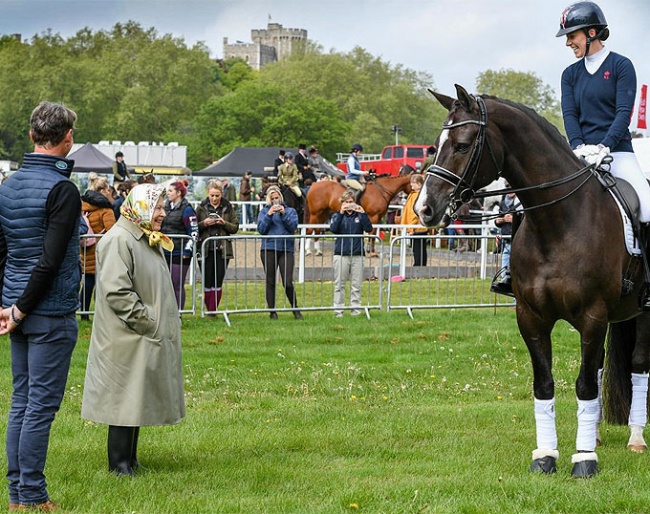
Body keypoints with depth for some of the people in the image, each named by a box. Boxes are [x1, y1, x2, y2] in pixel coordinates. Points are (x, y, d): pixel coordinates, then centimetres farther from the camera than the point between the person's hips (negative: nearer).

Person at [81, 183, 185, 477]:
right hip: (127, 339, -10)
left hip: (149, 339, 10)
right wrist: (147, 322, -19)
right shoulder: (119, 240, -17)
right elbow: (116, 291, -24)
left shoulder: (149, 240, 15)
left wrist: (159, 325, 15)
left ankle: (130, 459, 21)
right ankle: (119, 464, 3)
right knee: (125, 398, -4)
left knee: (138, 398, 13)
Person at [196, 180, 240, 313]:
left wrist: (224, 223, -13)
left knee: (218, 281, -1)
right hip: (205, 250, 0)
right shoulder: (201, 208, 4)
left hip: (222, 250, 0)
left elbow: (235, 227, 4)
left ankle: (213, 311, 3)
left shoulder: (229, 208, 5)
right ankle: (209, 310, 8)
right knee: (207, 282, 1)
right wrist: (204, 223, -14)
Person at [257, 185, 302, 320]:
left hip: (286, 249, -1)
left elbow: (293, 226, -1)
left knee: (288, 283, -8)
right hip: (269, 249, 1)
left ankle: (295, 309, 9)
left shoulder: (290, 211, 13)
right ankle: (272, 312, 10)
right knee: (270, 282, 3)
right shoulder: (264, 211, 11)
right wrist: (269, 214, -9)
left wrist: (284, 214, -10)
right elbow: (261, 229, 0)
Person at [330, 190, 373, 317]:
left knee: (356, 285, 2)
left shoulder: (359, 216, 9)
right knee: (339, 284, 0)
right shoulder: (338, 216, 8)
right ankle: (338, 310, 2)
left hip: (357, 254, 1)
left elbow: (368, 228, -5)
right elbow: (333, 229, -11)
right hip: (341, 253, -1)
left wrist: (363, 214, -15)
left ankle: (355, 309, 6)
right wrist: (341, 213, -17)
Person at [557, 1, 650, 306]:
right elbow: (569, 115, 4)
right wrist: (579, 147, -16)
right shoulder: (570, 74, 13)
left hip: (617, 152, -4)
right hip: (581, 154, 4)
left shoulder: (621, 66, 0)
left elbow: (624, 112, -9)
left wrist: (604, 147, -22)